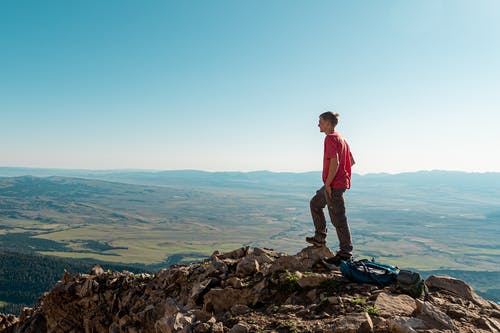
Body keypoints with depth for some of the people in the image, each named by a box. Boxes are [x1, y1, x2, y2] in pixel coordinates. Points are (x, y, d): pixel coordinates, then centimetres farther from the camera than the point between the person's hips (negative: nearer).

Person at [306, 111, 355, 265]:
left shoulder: (330, 138, -14)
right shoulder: (340, 138, 17)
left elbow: (335, 162, -25)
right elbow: (352, 161, 20)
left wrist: (328, 183, -20)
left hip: (334, 185, -11)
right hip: (339, 182, 11)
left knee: (338, 219, -5)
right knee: (315, 203, 23)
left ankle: (345, 253, 4)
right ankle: (320, 238, 28)